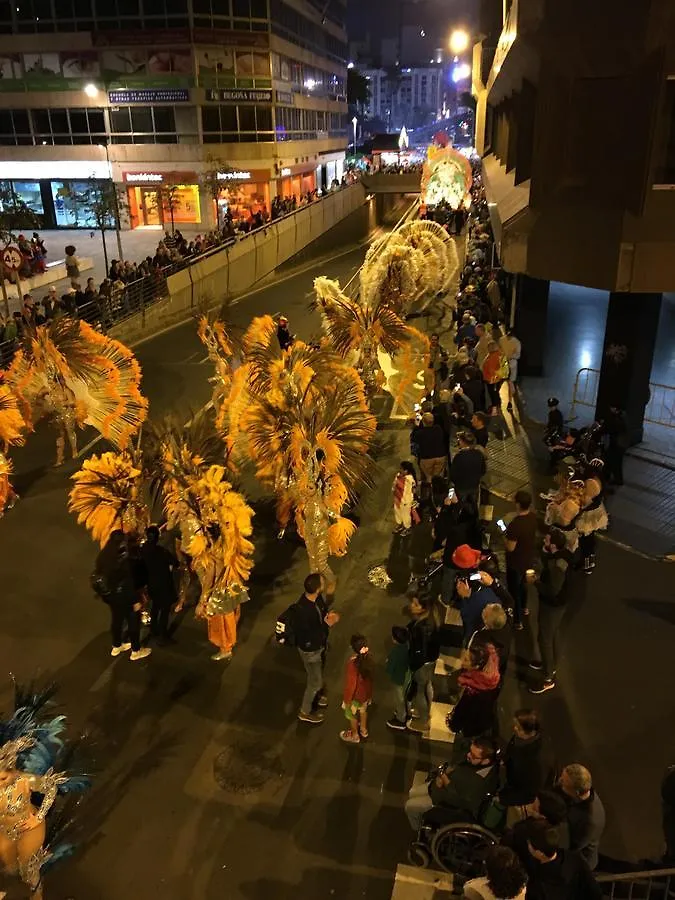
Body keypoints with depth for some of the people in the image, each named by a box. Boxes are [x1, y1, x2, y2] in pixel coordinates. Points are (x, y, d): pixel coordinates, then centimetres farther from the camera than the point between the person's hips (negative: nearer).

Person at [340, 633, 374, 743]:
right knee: (363, 710, 32)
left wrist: (346, 700, -12)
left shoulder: (353, 664, -39)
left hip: (356, 695, -6)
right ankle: (363, 730, 54)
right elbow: (369, 676, 0)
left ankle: (354, 735, 45)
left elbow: (350, 684, -28)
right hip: (366, 691, 6)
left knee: (352, 714, 23)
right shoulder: (367, 657, -18)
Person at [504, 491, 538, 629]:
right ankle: (523, 608, 55)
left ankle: (517, 621, 30)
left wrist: (505, 535, -11)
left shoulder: (515, 525, -36)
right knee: (522, 583, 32)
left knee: (514, 589, 14)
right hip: (528, 558, 7)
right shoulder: (533, 517, -12)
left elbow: (510, 547, -27)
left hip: (516, 562, -7)